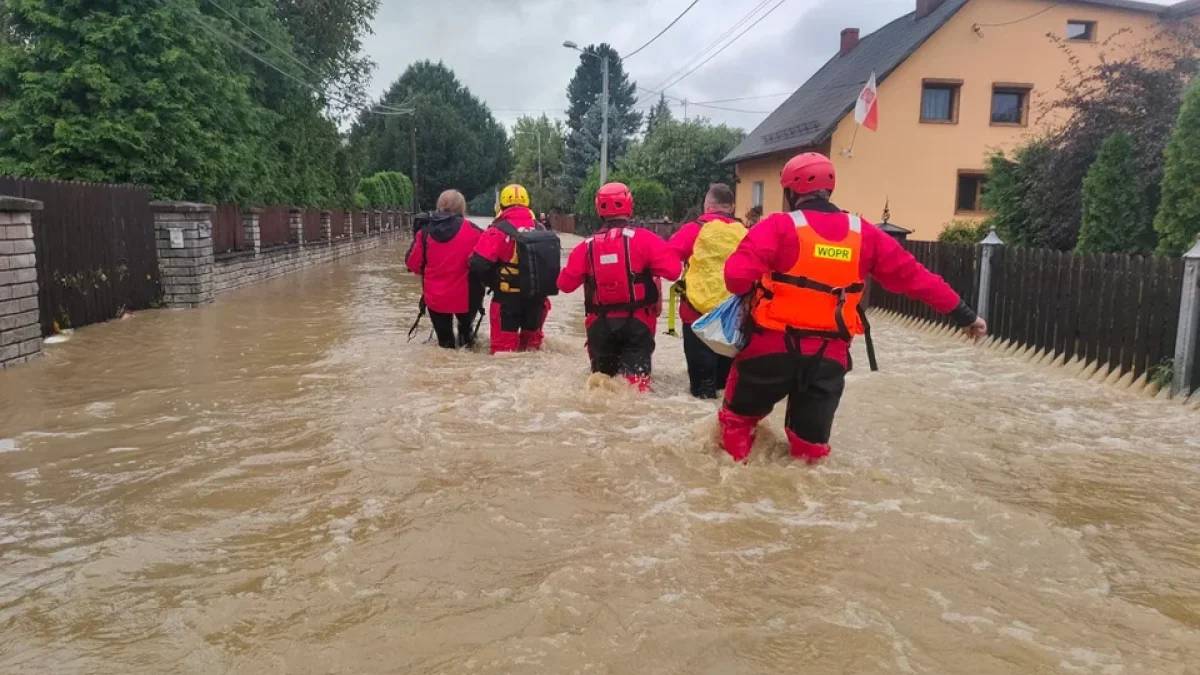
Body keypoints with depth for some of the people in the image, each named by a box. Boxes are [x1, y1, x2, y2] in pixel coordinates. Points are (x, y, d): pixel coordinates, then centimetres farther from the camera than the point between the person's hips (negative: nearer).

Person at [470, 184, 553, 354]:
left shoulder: (498, 231, -13)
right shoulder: (540, 230, 3)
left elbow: (479, 263, -15)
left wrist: (493, 281, 3)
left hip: (507, 297, -4)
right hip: (536, 295, 5)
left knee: (504, 345, 4)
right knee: (531, 338, 21)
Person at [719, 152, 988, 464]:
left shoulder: (779, 226, -10)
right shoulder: (863, 233, 3)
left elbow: (738, 276, -21)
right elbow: (912, 275, 7)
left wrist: (750, 292, 3)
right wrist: (961, 312, 17)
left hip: (773, 349, -3)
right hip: (829, 358, 3)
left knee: (738, 417, 21)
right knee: (811, 442, 19)